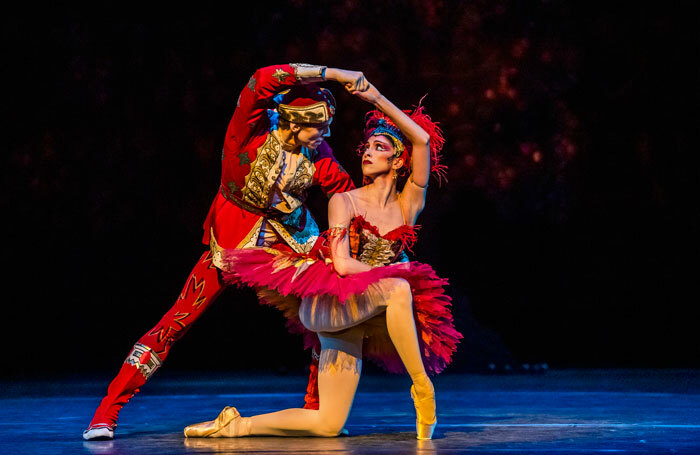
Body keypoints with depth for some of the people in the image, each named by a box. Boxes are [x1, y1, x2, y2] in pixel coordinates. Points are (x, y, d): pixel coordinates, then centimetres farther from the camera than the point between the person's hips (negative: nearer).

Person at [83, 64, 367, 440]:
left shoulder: (317, 157, -7)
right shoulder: (251, 132, -20)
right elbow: (264, 80, -36)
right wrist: (332, 74, -36)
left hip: (288, 240, 4)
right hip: (231, 240, -4)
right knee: (176, 323, -8)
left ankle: (316, 410, 11)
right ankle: (107, 413, -3)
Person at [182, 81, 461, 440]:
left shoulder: (409, 205, 6)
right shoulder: (344, 202, 0)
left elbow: (422, 140, -4)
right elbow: (342, 264, -11)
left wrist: (377, 98, -1)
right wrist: (393, 273, -7)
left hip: (356, 321, 4)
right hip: (324, 304, -4)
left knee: (329, 424, -3)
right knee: (398, 289, -34)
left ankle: (234, 425, 8)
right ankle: (422, 388, -24)